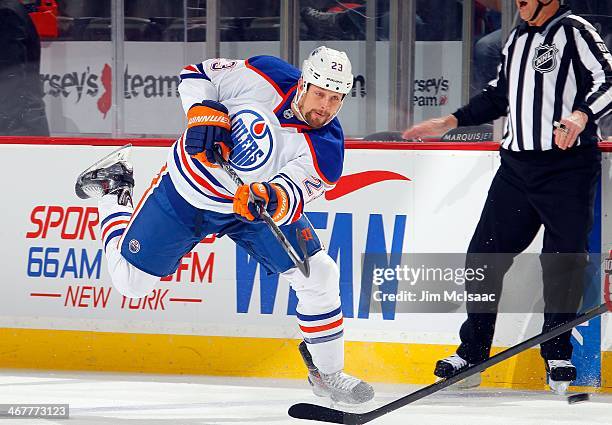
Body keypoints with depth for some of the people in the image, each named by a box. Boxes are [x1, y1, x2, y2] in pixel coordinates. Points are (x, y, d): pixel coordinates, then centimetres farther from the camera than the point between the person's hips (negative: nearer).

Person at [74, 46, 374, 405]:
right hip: (188, 189, -2)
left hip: (251, 203, 2)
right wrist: (204, 113, -30)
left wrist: (271, 200, -60)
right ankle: (112, 189, 34)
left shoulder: (327, 149, -25)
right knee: (130, 280, 7)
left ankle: (327, 373, 9)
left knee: (319, 275, -11)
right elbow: (197, 76, -13)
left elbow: (291, 198, -38)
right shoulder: (267, 78, -27)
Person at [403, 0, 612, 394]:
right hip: (517, 166, 7)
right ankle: (473, 351, 13)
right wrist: (451, 121, 24)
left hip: (568, 166, -7)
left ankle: (558, 354, 9)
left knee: (564, 261, -4)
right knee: (486, 254, 4)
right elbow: (499, 95, 27)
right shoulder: (518, 38, 16)